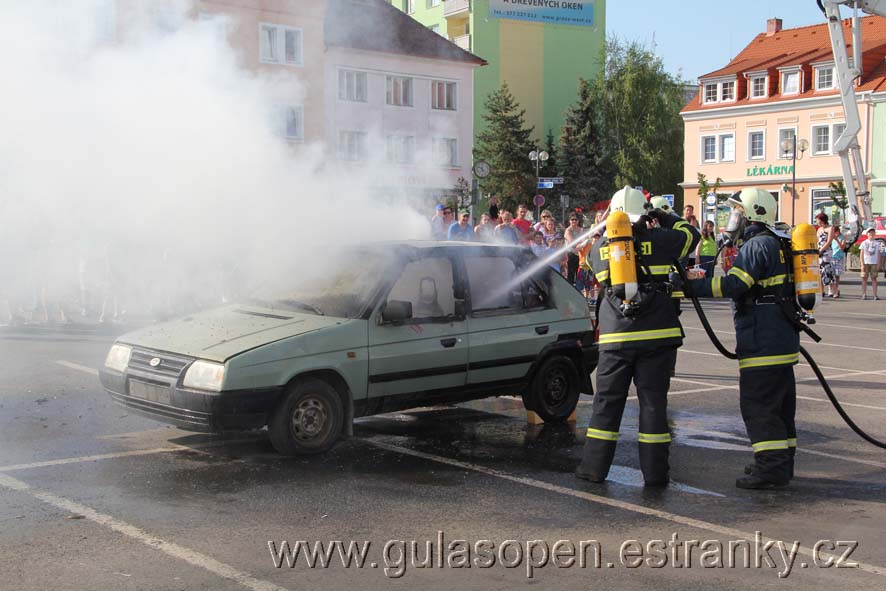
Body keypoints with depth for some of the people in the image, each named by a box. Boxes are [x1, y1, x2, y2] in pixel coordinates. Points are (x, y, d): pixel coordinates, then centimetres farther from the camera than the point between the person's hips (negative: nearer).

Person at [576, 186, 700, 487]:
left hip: (615, 337, 1)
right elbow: (692, 235, 14)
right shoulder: (656, 240, -2)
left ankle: (594, 466, 11)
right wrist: (665, 217, 25)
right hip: (656, 334, -1)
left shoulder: (600, 246, 4)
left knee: (607, 400, 9)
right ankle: (655, 472, 7)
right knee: (653, 400, 4)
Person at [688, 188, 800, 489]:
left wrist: (688, 286, -21)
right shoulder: (776, 243, 18)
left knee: (758, 405, -8)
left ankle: (771, 468, -7)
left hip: (763, 341, -10)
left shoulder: (758, 245, -14)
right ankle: (782, 464, 23)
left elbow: (732, 285, -23)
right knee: (779, 404, 15)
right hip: (782, 339, 10)